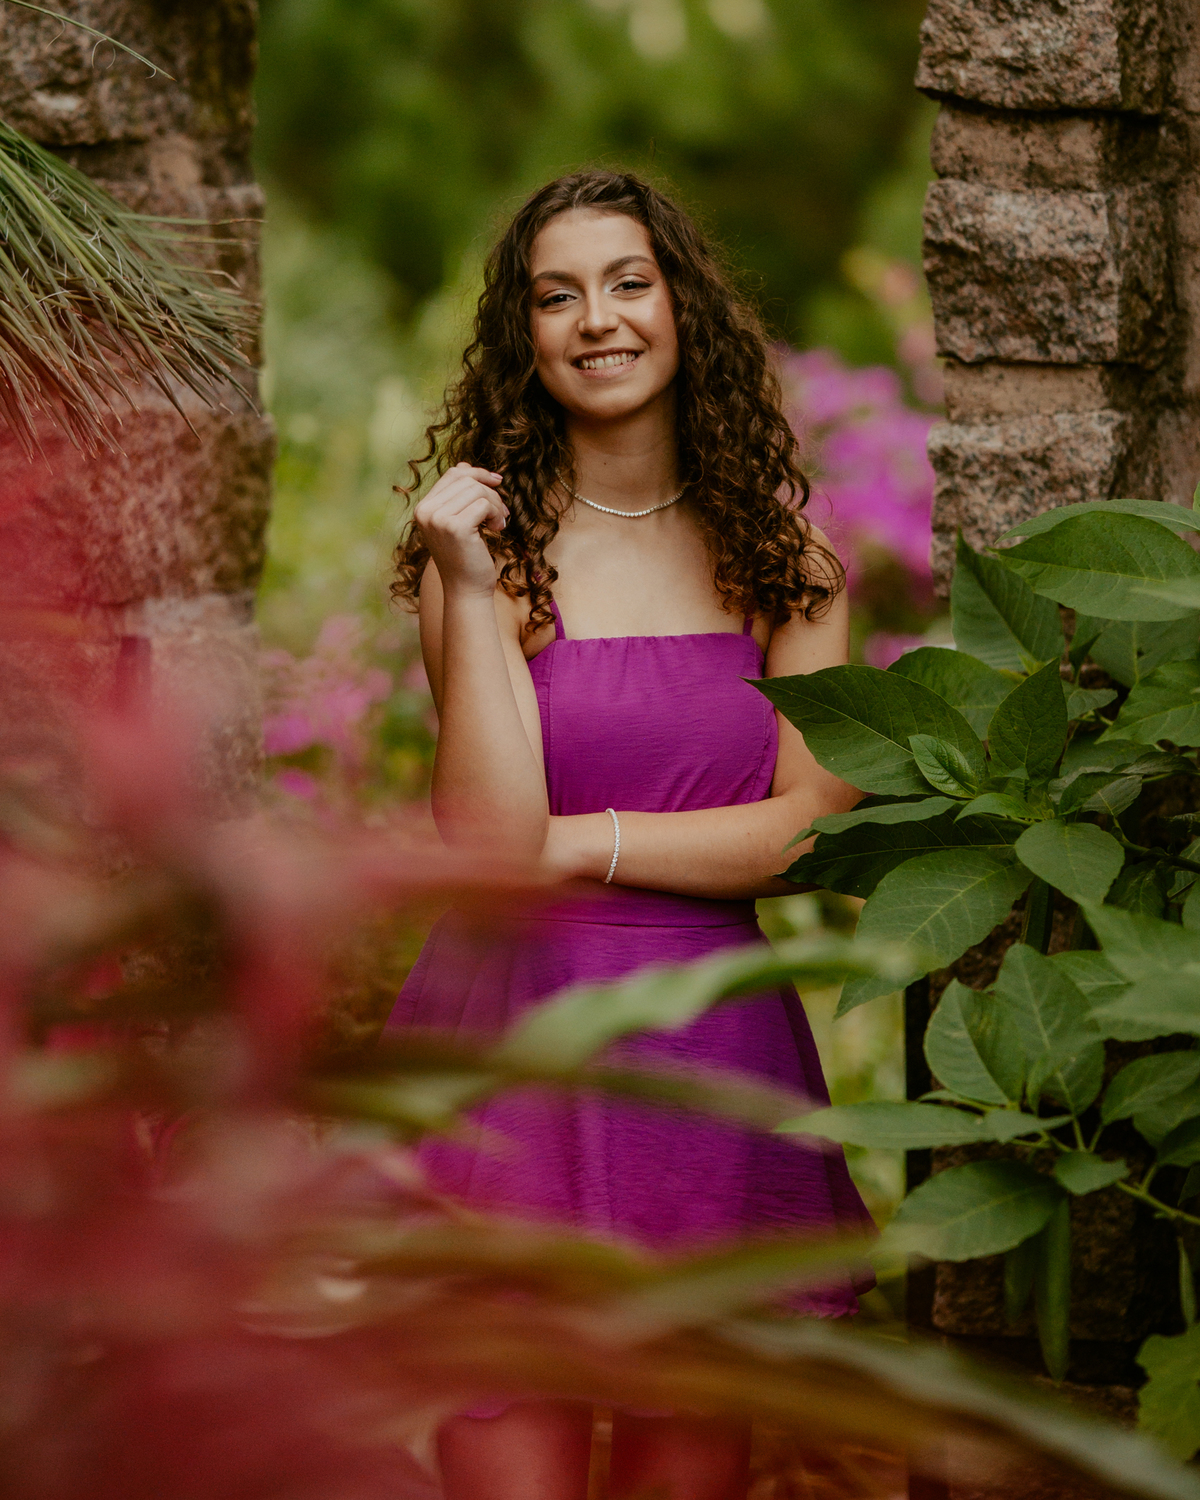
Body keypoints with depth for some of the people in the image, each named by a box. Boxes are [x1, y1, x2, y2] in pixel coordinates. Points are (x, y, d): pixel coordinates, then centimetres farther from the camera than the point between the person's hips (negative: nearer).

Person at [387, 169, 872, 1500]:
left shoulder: (781, 557, 7)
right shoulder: (488, 541, 0)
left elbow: (815, 829, -3)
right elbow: (487, 841, -12)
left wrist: (577, 844, -8)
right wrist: (469, 591, -16)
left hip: (714, 1043, 3)